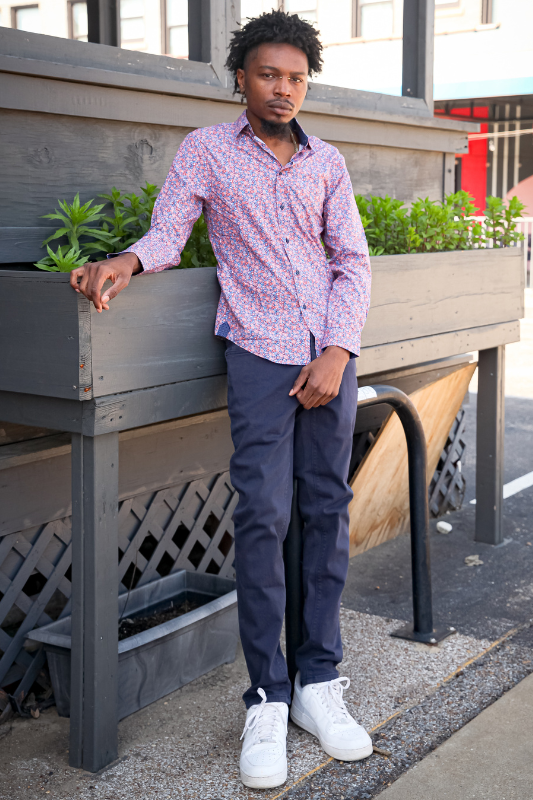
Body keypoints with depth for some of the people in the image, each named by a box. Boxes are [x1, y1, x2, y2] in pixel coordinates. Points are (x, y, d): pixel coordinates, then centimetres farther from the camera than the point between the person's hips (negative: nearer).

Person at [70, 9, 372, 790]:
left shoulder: (328, 163, 14)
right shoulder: (207, 149, 7)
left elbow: (352, 262, 9)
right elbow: (168, 232, 0)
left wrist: (338, 352, -4)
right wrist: (127, 260, -23)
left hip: (331, 357, 4)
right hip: (261, 353, -3)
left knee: (328, 511, 4)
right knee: (263, 517, -10)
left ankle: (319, 682, 14)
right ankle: (267, 701, -1)